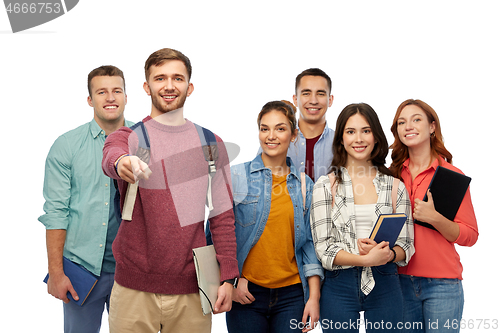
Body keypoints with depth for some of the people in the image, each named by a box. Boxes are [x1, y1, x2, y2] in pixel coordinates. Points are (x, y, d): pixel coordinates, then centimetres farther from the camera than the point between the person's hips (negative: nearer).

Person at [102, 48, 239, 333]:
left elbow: (223, 215, 7)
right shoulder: (129, 136, 2)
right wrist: (121, 162, -47)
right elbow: (111, 156, -23)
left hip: (191, 289, 1)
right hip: (134, 287, -1)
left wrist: (228, 277, -2)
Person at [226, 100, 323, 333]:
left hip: (292, 294, 2)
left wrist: (314, 297, 2)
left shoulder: (304, 184, 9)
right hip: (245, 293, -2)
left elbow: (309, 242, 8)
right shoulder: (236, 176, 0)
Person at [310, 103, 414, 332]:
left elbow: (406, 246, 6)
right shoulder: (326, 186, 1)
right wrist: (365, 259, -19)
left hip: (385, 286, 1)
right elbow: (323, 248, -5)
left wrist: (387, 254, -16)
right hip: (339, 287, -1)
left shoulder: (395, 187, 7)